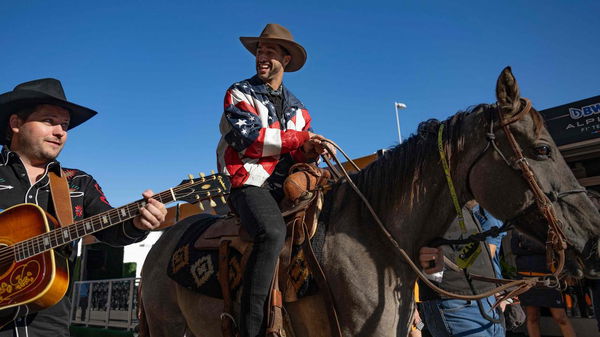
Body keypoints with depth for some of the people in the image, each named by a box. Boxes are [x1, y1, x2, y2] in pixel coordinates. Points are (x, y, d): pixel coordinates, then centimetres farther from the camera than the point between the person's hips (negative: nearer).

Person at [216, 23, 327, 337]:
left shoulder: (298, 109, 21)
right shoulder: (240, 93, 7)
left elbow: (299, 152, 17)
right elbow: (249, 138, -10)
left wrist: (308, 151, -9)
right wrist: (299, 138, -9)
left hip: (286, 186, 6)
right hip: (249, 183, -6)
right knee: (273, 232, -35)